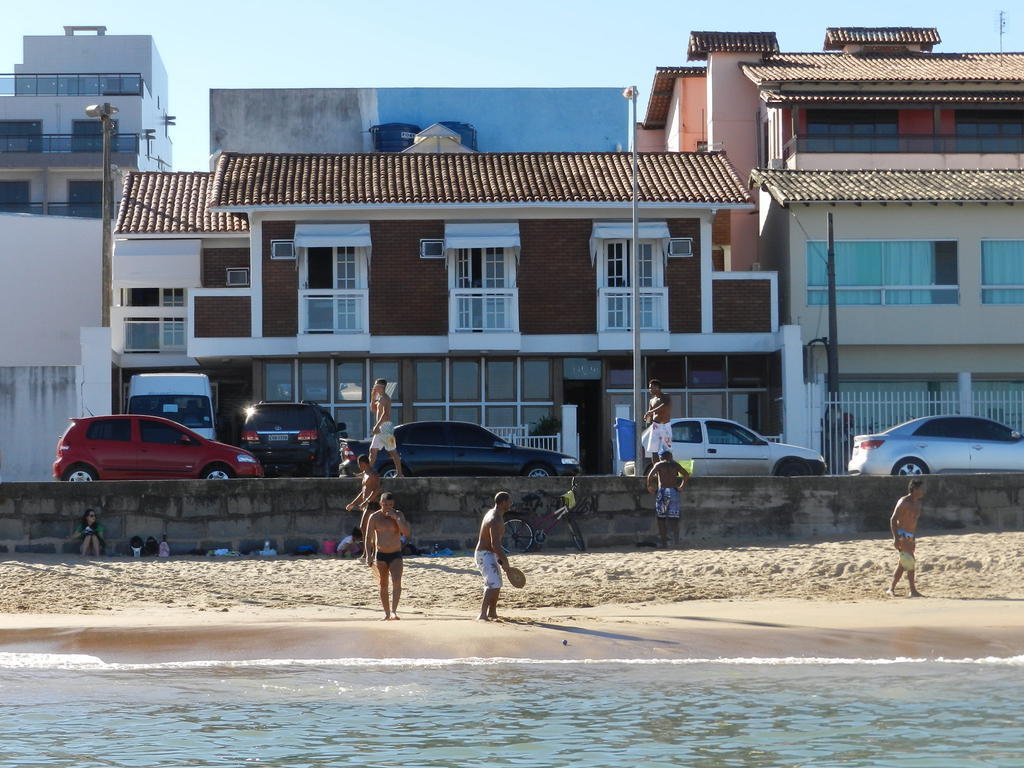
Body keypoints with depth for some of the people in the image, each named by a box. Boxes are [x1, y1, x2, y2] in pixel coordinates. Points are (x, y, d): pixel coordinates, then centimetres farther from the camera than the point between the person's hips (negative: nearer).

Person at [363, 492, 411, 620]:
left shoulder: (398, 515, -2)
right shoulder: (374, 517, -2)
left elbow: (407, 532, -15)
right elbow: (368, 538, -1)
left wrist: (396, 517, -20)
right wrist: (369, 555, -12)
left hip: (396, 555, -1)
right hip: (380, 555, 1)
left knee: (397, 582, -20)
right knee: (383, 585, 6)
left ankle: (394, 611, -27)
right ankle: (387, 614, 15)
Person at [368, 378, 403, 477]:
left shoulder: (385, 398, -11)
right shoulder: (380, 399, 19)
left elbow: (385, 414, -22)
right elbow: (373, 409, 30)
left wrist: (377, 426, -27)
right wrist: (373, 397, 19)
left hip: (386, 426, -10)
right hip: (380, 428, 10)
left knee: (392, 451, -6)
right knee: (373, 450, 7)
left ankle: (399, 473, -5)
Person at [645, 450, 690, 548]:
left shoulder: (659, 465, 3)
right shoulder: (675, 464, 10)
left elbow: (650, 475, -12)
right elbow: (686, 474, 5)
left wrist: (649, 486, 2)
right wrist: (682, 486, 12)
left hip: (662, 491, -2)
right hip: (673, 491, 2)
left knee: (661, 517, 4)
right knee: (673, 517, 3)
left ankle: (663, 541, -2)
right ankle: (675, 539, -18)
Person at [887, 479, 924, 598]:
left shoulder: (917, 503, 14)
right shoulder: (903, 502, -13)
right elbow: (893, 520, -16)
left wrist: (914, 538, 22)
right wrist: (896, 538, -23)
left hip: (911, 536, 9)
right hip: (902, 535, -9)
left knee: (902, 564, 11)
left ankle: (891, 589, 18)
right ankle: (913, 591, -15)